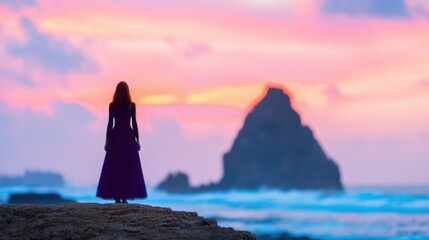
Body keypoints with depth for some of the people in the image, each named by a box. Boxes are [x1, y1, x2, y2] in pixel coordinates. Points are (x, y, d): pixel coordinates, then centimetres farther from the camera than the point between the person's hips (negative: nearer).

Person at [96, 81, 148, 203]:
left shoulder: (112, 105, -1)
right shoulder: (132, 105, -3)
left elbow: (110, 123, -2)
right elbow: (134, 123, -4)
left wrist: (107, 140, 4)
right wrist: (137, 140, 2)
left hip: (115, 136, 1)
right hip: (128, 136, -1)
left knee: (114, 167, 5)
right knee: (128, 167, 2)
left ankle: (117, 197, 2)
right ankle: (125, 196, -3)